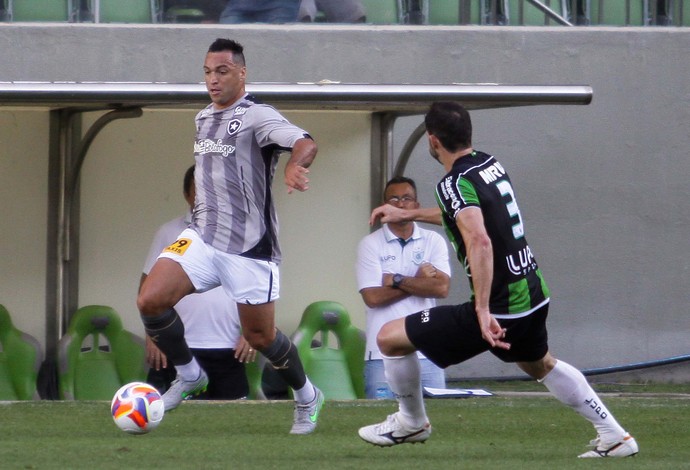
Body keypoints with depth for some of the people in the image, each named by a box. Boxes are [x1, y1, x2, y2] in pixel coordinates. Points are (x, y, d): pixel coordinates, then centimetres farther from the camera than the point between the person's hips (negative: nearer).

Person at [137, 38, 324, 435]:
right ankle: (189, 376, 8)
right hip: (203, 236, 6)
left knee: (259, 335, 3)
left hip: (250, 246, -6)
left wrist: (296, 165, -53)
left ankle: (307, 398, 29)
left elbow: (304, 142, -31)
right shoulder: (204, 118, 12)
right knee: (150, 301, -14)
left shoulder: (256, 116, -12)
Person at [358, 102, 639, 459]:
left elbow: (479, 241, -34)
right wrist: (407, 214, 39)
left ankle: (411, 422, 24)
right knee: (540, 365, 37)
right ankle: (614, 436, 34)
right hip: (533, 297, 9)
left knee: (390, 337, 3)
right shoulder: (490, 163, 9)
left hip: (499, 308, -9)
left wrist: (483, 311, -37)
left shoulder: (455, 183, -17)